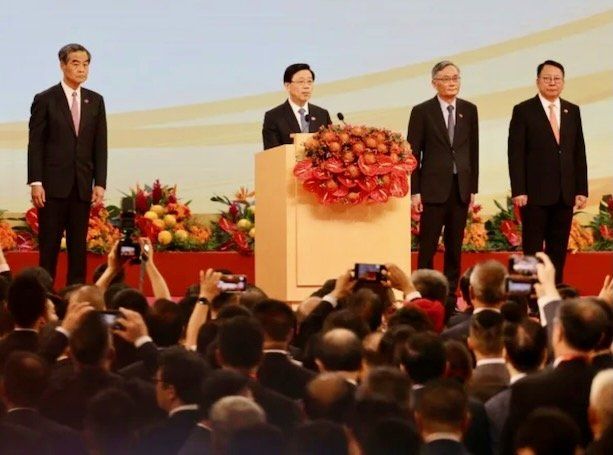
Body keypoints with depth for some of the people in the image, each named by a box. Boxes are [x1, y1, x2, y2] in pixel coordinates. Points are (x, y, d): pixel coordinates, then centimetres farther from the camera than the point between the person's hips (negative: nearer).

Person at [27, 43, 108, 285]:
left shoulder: (95, 101, 10)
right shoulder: (45, 100, -1)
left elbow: (100, 145, 8)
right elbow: (35, 144, -3)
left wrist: (100, 183, 1)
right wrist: (35, 182, -10)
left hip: (82, 185, 3)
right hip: (53, 183, -3)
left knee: (79, 245, 4)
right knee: (49, 245, -1)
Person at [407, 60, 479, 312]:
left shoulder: (469, 110, 8)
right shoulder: (422, 111, -2)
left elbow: (473, 150, 10)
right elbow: (413, 153, -3)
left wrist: (473, 187, 6)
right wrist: (415, 191, -8)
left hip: (461, 187, 4)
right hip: (434, 187, -3)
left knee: (455, 247, 7)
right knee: (428, 246, -3)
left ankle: (450, 298, 11)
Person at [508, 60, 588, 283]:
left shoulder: (573, 111, 12)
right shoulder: (523, 111, -1)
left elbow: (579, 153, 11)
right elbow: (515, 154, -5)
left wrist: (581, 190, 5)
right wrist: (518, 191, -12)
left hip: (565, 194, 4)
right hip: (536, 193, -4)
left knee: (559, 250, 7)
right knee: (532, 249, 0)